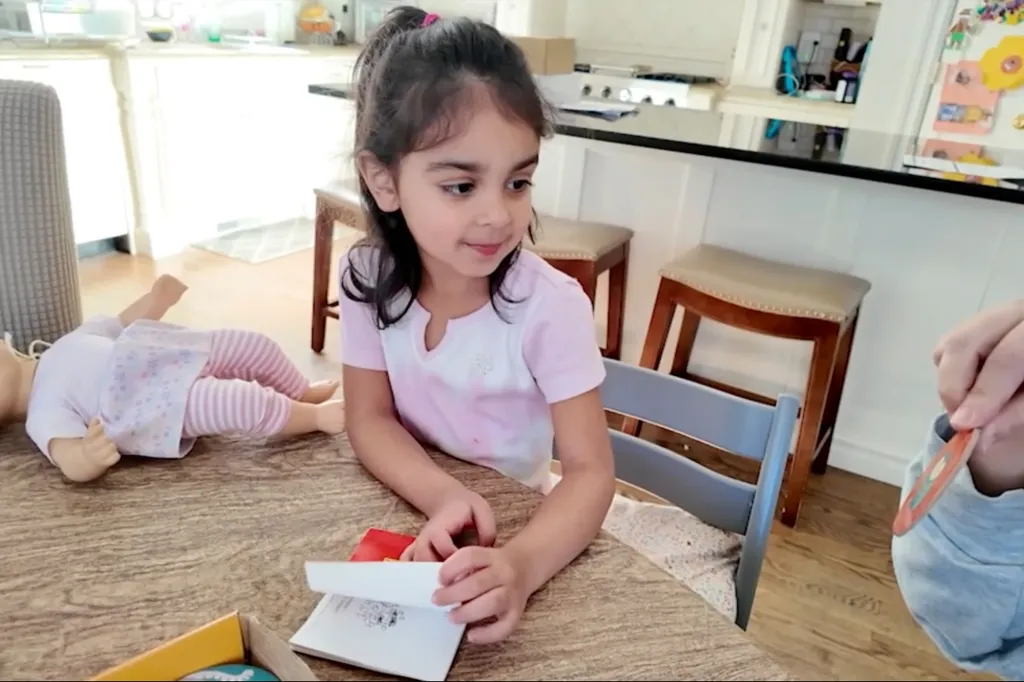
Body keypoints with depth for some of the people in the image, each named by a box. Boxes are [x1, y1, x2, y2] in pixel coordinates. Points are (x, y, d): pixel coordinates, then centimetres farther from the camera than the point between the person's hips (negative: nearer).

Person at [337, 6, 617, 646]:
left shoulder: (551, 305, -24)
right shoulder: (368, 278, -15)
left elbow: (590, 470, -23)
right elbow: (370, 418, -9)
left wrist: (520, 564, -42)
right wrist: (444, 497, -27)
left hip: (511, 521, -2)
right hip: (414, 506, 2)